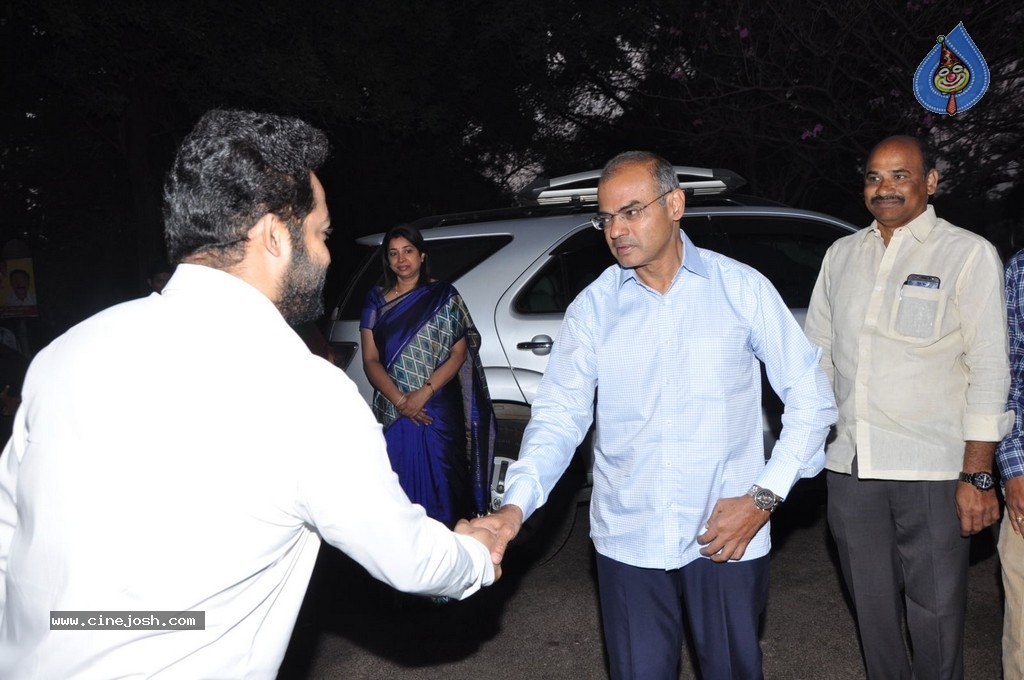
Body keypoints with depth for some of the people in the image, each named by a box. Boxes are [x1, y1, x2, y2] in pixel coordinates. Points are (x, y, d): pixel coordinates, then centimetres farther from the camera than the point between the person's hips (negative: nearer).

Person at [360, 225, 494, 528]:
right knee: (402, 483, 6)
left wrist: (424, 393, -15)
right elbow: (370, 359, 2)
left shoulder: (444, 296, 2)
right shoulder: (376, 300, 7)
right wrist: (399, 399, -13)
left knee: (441, 482, 0)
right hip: (393, 411, 2)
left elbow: (459, 353, -3)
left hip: (439, 409, -2)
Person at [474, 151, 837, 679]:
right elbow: (558, 415, -4)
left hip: (727, 535, 0)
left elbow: (810, 399, 0)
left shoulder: (742, 288, -4)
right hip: (628, 540, 1)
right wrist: (516, 505, -18)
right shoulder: (592, 307, -1)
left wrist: (765, 497, -8)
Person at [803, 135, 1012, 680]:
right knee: (872, 612, 15)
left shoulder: (968, 254, -2)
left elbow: (989, 370, -6)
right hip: (850, 468, 4)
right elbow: (816, 350, 16)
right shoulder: (841, 255, 11)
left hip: (932, 471, -4)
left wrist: (976, 476, -11)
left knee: (935, 616, 3)